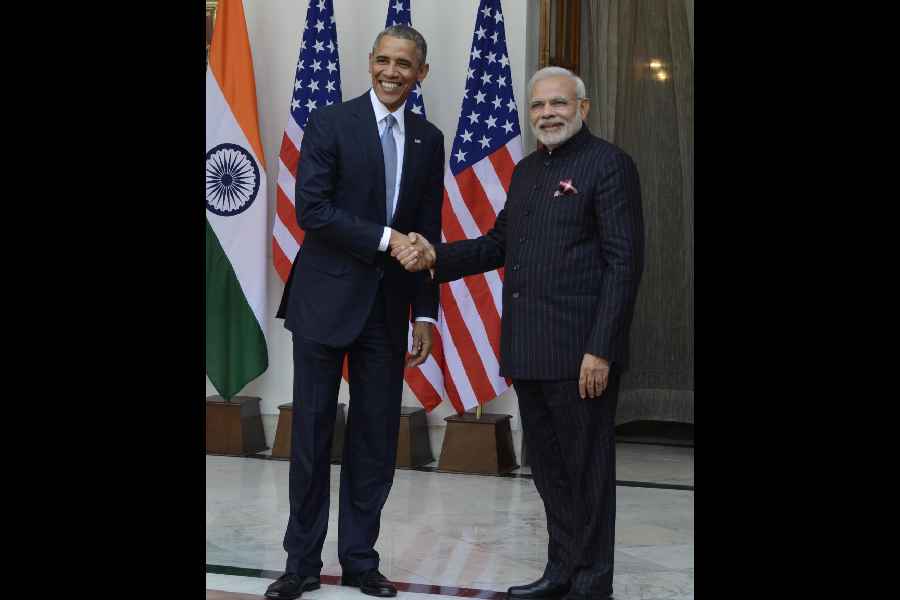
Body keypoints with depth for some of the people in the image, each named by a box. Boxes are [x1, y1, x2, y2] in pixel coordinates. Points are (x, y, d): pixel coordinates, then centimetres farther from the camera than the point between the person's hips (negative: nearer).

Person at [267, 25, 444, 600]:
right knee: (312, 435, 2)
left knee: (376, 440, 6)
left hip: (388, 307, 4)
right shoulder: (330, 123, -3)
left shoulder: (429, 140, 10)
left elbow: (428, 233, 11)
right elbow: (311, 209, -11)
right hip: (326, 299, -4)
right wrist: (384, 239, -16)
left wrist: (426, 313, 6)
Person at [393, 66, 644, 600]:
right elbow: (498, 244, 19)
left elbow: (625, 262, -12)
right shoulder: (527, 170, 17)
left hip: (580, 352, -7)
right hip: (529, 350, 8)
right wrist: (436, 257, 2)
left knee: (587, 470, 2)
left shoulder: (610, 165, -7)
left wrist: (601, 349, -18)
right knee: (549, 468, 15)